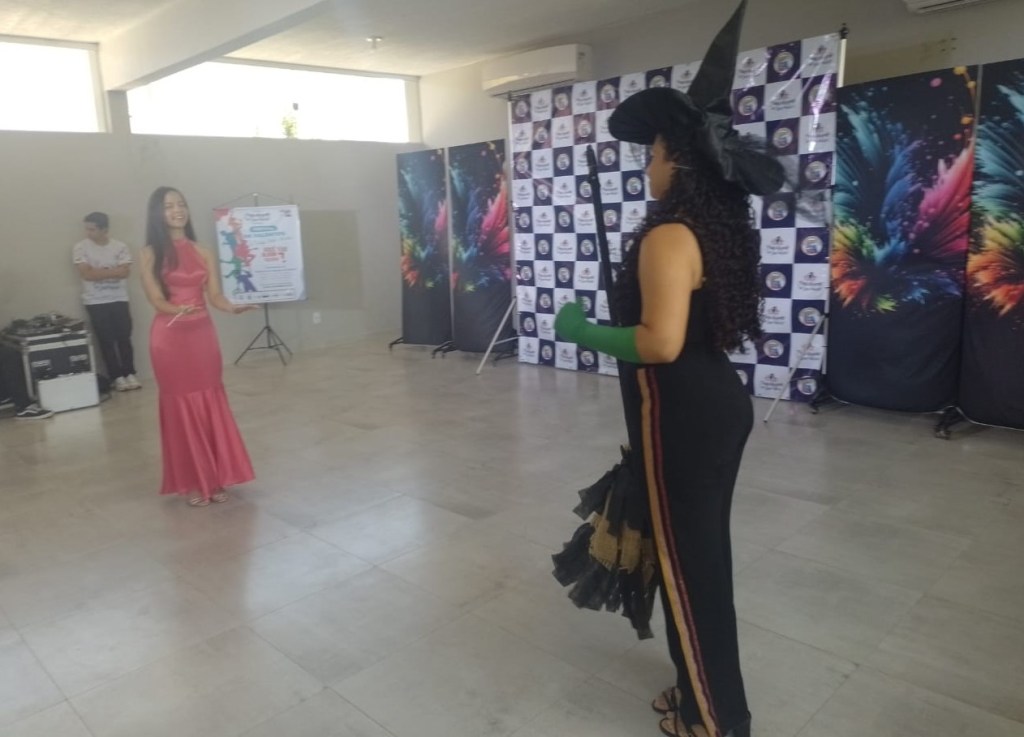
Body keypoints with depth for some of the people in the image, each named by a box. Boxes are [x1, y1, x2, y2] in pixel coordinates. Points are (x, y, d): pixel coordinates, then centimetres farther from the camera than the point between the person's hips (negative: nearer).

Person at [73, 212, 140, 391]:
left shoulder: (120, 247, -1)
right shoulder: (80, 248, -3)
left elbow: (125, 271, -11)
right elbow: (86, 274, -13)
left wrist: (98, 271, -12)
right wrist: (112, 271, -10)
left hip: (119, 300, 1)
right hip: (96, 302, -1)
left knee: (124, 338, 3)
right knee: (106, 341, 2)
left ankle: (129, 374, 13)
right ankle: (116, 377, 8)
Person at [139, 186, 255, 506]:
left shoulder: (203, 252, 8)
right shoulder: (151, 253, -1)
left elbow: (214, 295, 2)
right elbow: (155, 299, -8)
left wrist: (232, 308, -20)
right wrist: (177, 310, -30)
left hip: (203, 333, 3)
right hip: (170, 337, -3)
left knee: (211, 405, 6)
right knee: (181, 407, 2)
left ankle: (216, 479, 17)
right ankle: (192, 483, 12)